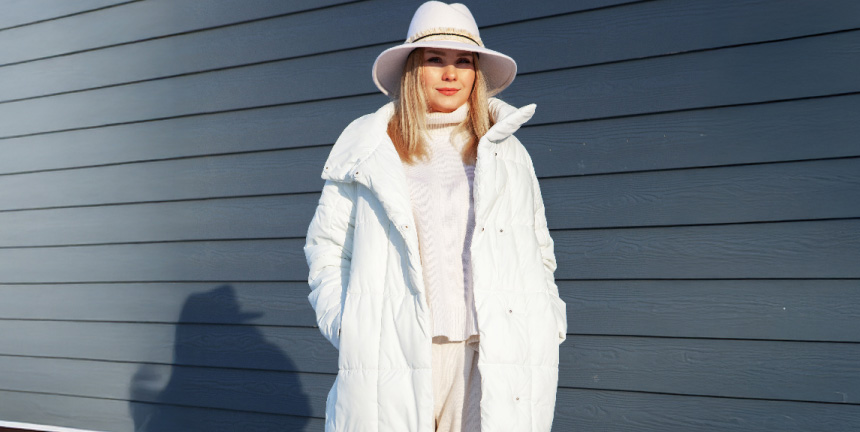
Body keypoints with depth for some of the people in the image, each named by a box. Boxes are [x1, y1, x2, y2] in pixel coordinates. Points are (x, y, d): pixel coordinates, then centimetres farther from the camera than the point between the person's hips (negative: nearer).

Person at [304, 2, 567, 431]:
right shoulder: (370, 148, 10)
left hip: (492, 355, 1)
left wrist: (545, 324, 7)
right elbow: (327, 246, 12)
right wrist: (344, 324, 0)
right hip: (393, 354, -1)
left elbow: (538, 252, 19)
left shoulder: (507, 154, 15)